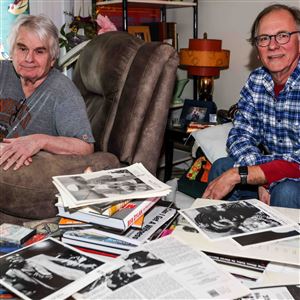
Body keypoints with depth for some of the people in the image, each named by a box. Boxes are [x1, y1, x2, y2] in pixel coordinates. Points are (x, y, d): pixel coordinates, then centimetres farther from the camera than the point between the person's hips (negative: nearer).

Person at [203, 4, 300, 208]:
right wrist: (262, 177, -19)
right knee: (221, 167, -13)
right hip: (270, 168, 6)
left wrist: (239, 175, -29)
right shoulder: (257, 80, 0)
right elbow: (240, 136, -1)